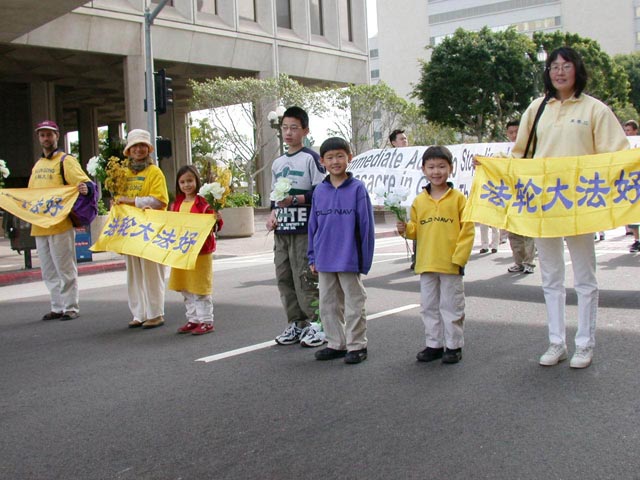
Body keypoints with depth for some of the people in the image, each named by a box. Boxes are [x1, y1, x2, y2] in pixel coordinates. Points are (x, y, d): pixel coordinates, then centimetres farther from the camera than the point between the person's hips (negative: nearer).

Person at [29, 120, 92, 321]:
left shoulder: (66, 161, -3)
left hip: (60, 225, -7)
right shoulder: (37, 165, 18)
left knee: (65, 268, -2)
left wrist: (86, 188, -37)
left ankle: (71, 307, 5)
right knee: (48, 271, 12)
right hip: (39, 226, 7)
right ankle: (57, 307, 20)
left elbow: (84, 182, -16)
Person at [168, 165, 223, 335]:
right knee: (185, 289, 13)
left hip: (200, 251, -7)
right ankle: (193, 320, 24)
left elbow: (213, 226, -13)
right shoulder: (177, 203, 10)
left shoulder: (204, 202, -11)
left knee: (200, 289, -1)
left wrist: (217, 220, -33)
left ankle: (206, 321, 9)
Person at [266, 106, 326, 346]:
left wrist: (294, 199, -19)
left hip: (304, 231, -7)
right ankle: (296, 323, 19)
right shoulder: (277, 163, 16)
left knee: (305, 279, -6)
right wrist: (272, 214, 6)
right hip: (281, 231, 7)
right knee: (284, 278, 9)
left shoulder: (311, 158, -4)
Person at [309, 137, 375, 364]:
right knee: (328, 305, 14)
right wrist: (313, 257, 8)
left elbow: (366, 226, -7)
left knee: (354, 305, 6)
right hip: (325, 262, 5)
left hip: (349, 261, -5)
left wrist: (365, 259, -9)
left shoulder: (357, 188, -8)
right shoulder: (319, 191, 4)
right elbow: (313, 226, 10)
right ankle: (336, 344, 27)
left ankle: (357, 346, 17)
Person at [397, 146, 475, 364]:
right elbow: (415, 229, 11)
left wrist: (459, 257, -12)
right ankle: (434, 344, 24)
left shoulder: (458, 198, -4)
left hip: (450, 264, -4)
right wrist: (405, 228, -10)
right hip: (426, 263, 4)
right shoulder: (419, 201, 7)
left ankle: (454, 346, 16)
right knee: (429, 306, 12)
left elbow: (467, 230, -6)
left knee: (451, 306, 5)